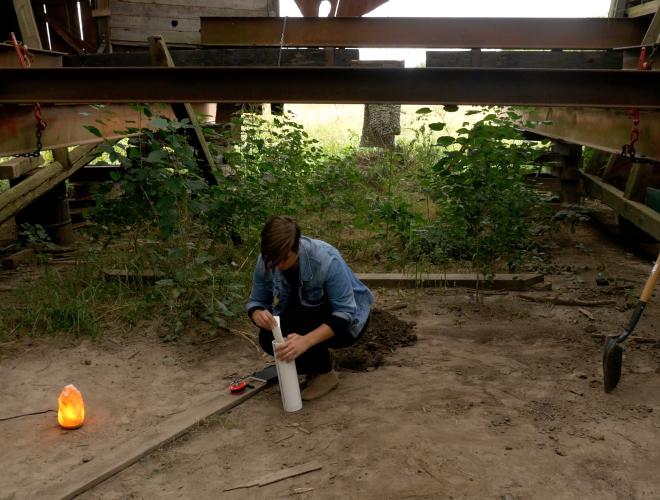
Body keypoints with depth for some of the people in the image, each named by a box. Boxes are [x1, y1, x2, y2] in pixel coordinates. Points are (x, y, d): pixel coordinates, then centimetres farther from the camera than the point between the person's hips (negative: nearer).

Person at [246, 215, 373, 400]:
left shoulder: (326, 259, -33)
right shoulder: (266, 262, -18)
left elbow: (345, 313, -33)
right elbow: (256, 301, -7)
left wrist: (307, 340, -48)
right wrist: (258, 315, -33)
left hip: (348, 321, -5)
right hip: (309, 313, 5)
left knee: (292, 323, -31)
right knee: (268, 338, -22)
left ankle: (325, 373, -7)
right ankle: (317, 361, 5)